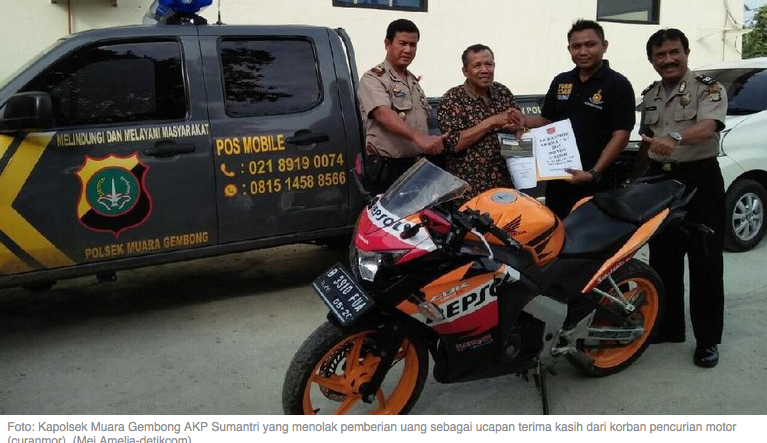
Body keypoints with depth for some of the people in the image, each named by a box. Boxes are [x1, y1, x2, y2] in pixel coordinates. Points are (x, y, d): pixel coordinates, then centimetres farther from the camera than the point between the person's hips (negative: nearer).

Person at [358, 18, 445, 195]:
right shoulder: (373, 79, -7)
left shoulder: (414, 81, 19)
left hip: (417, 166, 8)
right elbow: (383, 114, -25)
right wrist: (418, 137, -38)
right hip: (387, 169, -7)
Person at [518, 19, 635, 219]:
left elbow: (621, 135, -12)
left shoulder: (618, 85, -7)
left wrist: (594, 173, -21)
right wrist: (522, 120, -3)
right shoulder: (560, 82, 11)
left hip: (595, 184, -5)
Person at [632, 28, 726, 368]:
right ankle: (667, 327, 25)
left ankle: (707, 339, 10)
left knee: (705, 264, -1)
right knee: (663, 260, 12)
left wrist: (674, 138, -44)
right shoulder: (649, 96, 13)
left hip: (700, 181, -6)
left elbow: (707, 127, -26)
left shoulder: (709, 89, -6)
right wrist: (634, 179, 17)